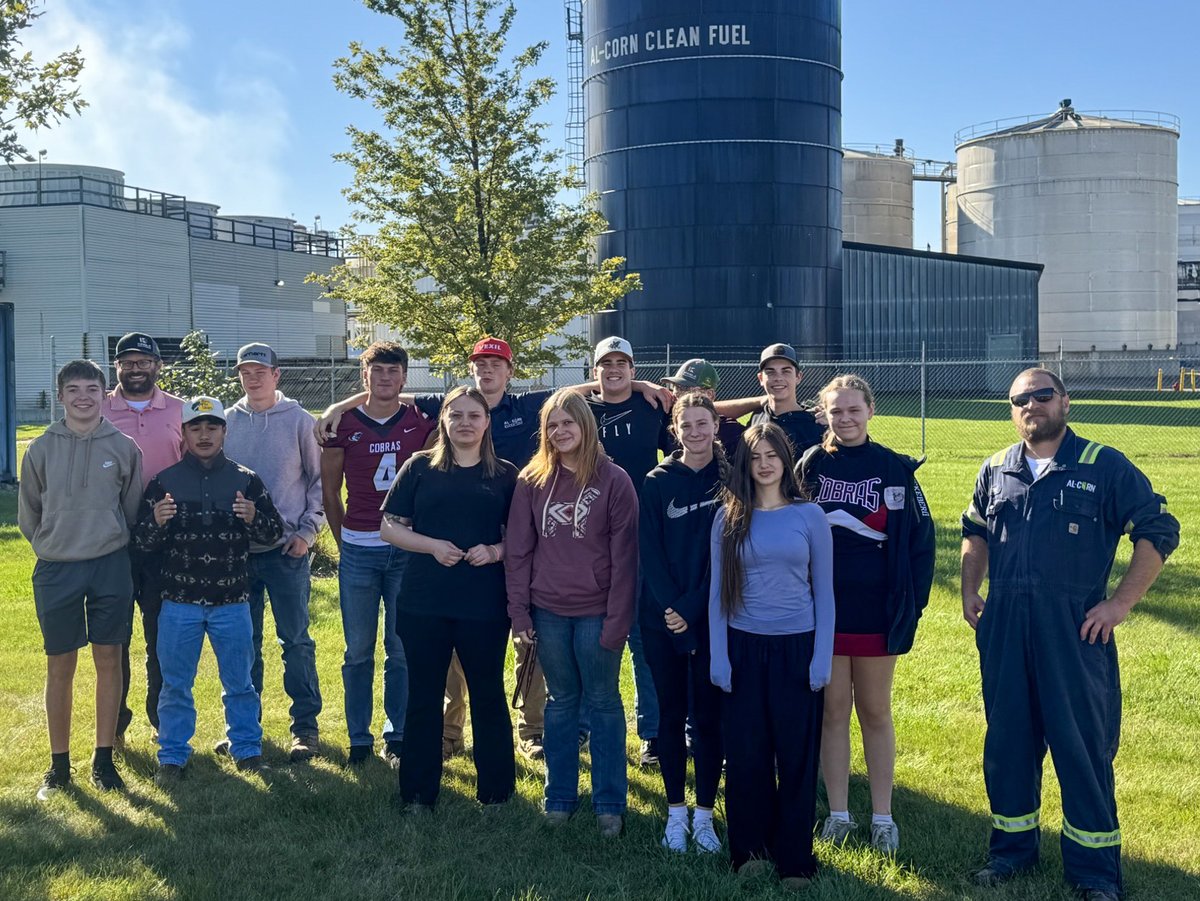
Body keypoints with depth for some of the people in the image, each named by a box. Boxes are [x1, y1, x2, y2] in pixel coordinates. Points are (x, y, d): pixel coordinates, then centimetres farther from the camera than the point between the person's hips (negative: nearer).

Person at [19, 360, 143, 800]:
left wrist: (111, 545, 7)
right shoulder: (41, 448, 1)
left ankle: (104, 758, 15)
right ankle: (59, 763, 16)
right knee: (60, 666, 6)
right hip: (56, 570, 0)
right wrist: (54, 546, 8)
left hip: (110, 566, 0)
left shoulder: (123, 447, 1)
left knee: (109, 660, 5)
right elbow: (27, 513, 10)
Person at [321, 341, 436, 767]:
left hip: (408, 550, 0)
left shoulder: (421, 422, 4)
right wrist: (345, 540, 8)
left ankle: (397, 738, 16)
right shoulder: (344, 423, 3)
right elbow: (330, 489, 10)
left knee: (403, 650, 4)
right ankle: (359, 739, 17)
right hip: (358, 551, 0)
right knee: (359, 651, 7)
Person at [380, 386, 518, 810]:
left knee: (488, 695, 9)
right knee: (423, 696, 9)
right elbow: (390, 527, 3)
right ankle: (418, 792, 21)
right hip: (423, 603, 0)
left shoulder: (505, 474, 5)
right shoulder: (420, 467, 4)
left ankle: (495, 790, 22)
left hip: (484, 605, 0)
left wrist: (495, 551, -12)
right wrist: (432, 545, -12)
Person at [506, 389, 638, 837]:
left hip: (596, 612, -2)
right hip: (548, 611, 3)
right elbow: (518, 549, 4)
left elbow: (623, 556, -8)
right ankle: (560, 796, 24)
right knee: (561, 702, 13)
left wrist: (617, 620, -11)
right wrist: (519, 610, -1)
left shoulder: (614, 481, -6)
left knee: (603, 703, 7)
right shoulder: (532, 481, 2)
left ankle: (609, 802, 16)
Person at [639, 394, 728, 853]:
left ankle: (704, 815, 16)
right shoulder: (657, 482, 2)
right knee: (671, 714, 8)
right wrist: (672, 607, -13)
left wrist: (692, 608, -13)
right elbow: (650, 552, -2)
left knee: (708, 716, 5)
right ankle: (675, 813, 19)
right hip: (663, 619, 1)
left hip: (712, 619, -1)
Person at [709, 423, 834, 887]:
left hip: (797, 647, -1)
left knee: (796, 754, 4)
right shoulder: (729, 517, 3)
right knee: (745, 752, 5)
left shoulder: (809, 515, 0)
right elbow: (717, 591, 3)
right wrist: (718, 656, -3)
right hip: (743, 647, 1)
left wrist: (823, 657, -4)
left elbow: (824, 591, 2)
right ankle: (749, 848, 22)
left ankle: (794, 857, 16)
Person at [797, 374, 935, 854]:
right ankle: (838, 813, 21)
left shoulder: (895, 468, -3)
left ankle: (883, 817, 20)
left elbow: (920, 537, -2)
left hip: (876, 611, -1)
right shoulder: (810, 466, 1)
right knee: (833, 711, 9)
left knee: (875, 712, 10)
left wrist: (912, 602, -6)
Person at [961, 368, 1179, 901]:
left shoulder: (1104, 467, -5)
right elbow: (975, 533, 24)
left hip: (1075, 632, -4)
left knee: (1083, 746, 2)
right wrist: (970, 592, 13)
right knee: (1007, 740, 12)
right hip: (1003, 630, 4)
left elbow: (1159, 531, -5)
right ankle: (1012, 847, 28)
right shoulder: (996, 471, 9)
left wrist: (1120, 602, -10)